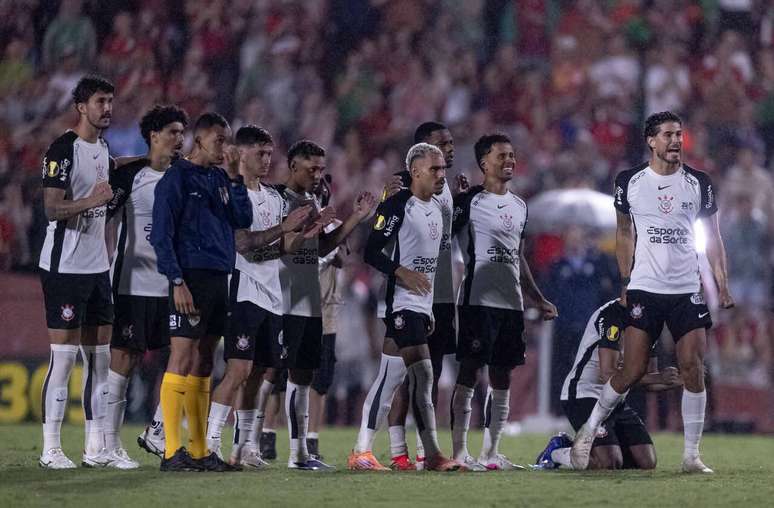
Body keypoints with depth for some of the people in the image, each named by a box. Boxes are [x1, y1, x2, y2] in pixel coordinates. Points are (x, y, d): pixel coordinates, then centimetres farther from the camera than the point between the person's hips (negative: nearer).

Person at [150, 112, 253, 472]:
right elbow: (162, 234, -10)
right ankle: (173, 452, -12)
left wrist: (234, 176, 2)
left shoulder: (220, 179, 16)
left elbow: (243, 220, 9)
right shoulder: (176, 178, -5)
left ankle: (200, 452, 12)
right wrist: (177, 282, -17)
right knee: (182, 359, -10)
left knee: (203, 365, 10)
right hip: (192, 278, -8)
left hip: (219, 279, 8)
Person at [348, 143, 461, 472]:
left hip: (420, 306, 9)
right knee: (423, 374, -15)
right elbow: (371, 252, -14)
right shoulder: (398, 206, -10)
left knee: (392, 378, 9)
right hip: (402, 303, -9)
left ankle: (362, 452, 11)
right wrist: (401, 272, -26)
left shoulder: (436, 210, 18)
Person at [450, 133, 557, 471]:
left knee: (502, 379, 7)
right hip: (478, 300, -7)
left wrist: (539, 300, 21)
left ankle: (491, 452, 12)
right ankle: (459, 452, -5)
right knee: (469, 373, -7)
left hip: (511, 303, 7)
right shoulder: (469, 202, -5)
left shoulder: (519, 206, 18)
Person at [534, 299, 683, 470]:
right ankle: (557, 451, 3)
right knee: (610, 463, -24)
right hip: (583, 395, -9)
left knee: (647, 462, -3)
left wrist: (676, 381, -8)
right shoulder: (611, 315, -20)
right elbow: (608, 375, -26)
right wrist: (658, 377, -25)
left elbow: (649, 383, 11)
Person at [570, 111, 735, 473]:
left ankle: (691, 455, 0)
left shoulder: (698, 183, 4)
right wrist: (624, 282, 5)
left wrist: (722, 284, 1)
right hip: (644, 290, -1)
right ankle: (587, 432, 14)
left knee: (693, 369, -7)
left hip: (687, 290, 1)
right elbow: (624, 234, 12)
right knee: (633, 371, -6)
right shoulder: (630, 182, 2)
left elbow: (713, 237, 10)